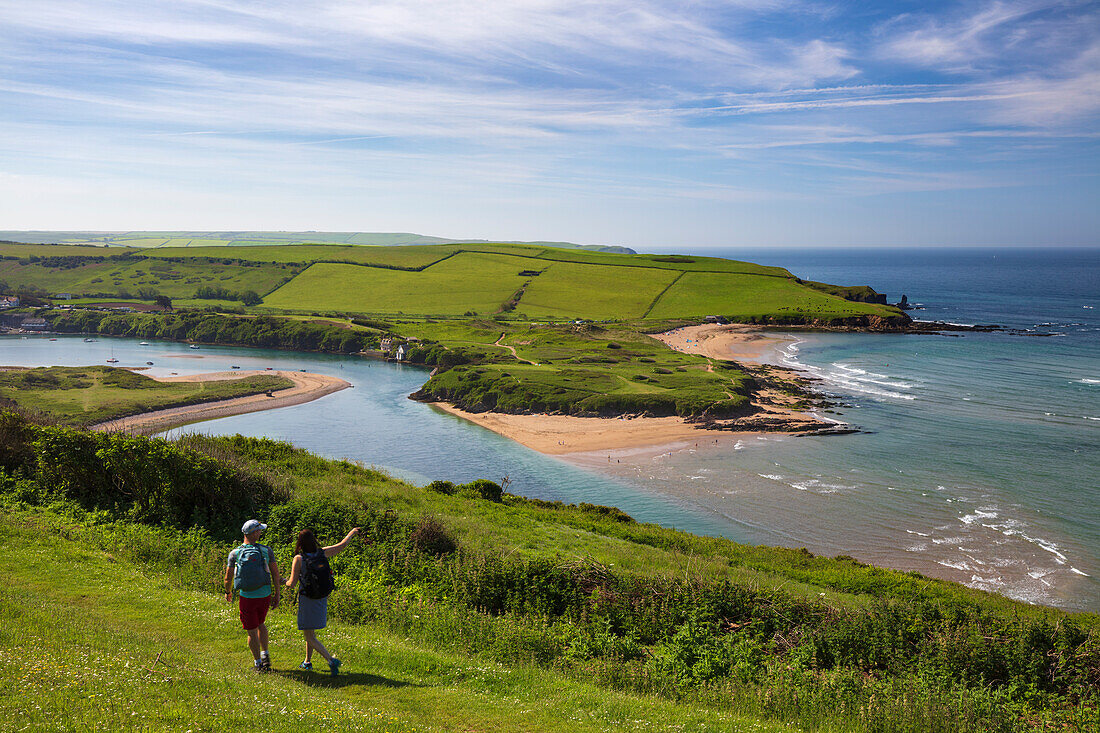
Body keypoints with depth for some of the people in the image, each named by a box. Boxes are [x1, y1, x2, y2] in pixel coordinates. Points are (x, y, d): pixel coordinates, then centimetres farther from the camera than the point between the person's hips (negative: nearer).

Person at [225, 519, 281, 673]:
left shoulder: (234, 553, -6)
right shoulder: (266, 550, -6)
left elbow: (228, 578, -1)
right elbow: (275, 575, -3)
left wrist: (228, 593, 20)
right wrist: (276, 595, 6)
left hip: (247, 597, -1)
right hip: (265, 595, 1)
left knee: (252, 631, 11)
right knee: (260, 623, 26)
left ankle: (258, 663, 17)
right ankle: (265, 655, 22)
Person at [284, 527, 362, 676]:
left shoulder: (299, 559, -17)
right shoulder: (322, 553, -7)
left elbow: (292, 584, -14)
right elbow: (342, 545, 7)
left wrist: (286, 582, 9)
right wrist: (351, 533, 24)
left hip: (307, 600, -5)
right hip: (322, 599, 5)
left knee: (310, 637, 0)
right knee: (310, 632, 24)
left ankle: (331, 660, -16)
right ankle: (307, 662, 35)